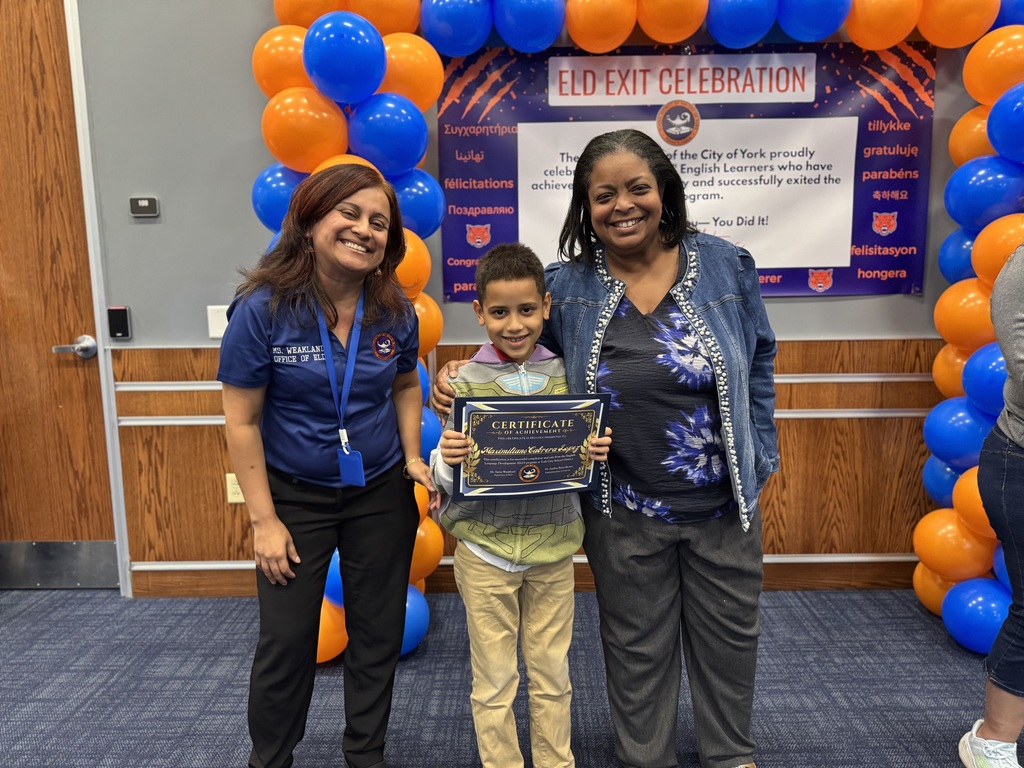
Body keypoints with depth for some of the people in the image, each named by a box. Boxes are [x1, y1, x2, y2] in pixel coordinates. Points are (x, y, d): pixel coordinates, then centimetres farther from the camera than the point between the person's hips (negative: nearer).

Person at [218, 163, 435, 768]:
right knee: (286, 642, 9)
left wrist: (412, 456, -2)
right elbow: (242, 421, -12)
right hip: (295, 496, -3)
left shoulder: (396, 312, -7)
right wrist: (264, 519, -11)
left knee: (379, 634, 15)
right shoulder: (262, 309, -16)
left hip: (382, 494, 3)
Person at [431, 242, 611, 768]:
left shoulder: (566, 374, -2)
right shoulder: (464, 380, -7)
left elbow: (582, 463, 7)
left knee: (553, 676, 18)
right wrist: (446, 460, -26)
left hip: (553, 546, 2)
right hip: (485, 550, -2)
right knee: (493, 681, 12)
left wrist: (598, 454, -14)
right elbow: (448, 478, -5)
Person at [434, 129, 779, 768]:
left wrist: (759, 457, 3)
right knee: (637, 645, 18)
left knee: (729, 633, 21)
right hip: (625, 512, -1)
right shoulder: (566, 286, -7)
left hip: (724, 501, 2)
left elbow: (757, 364, 4)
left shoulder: (724, 266, -6)